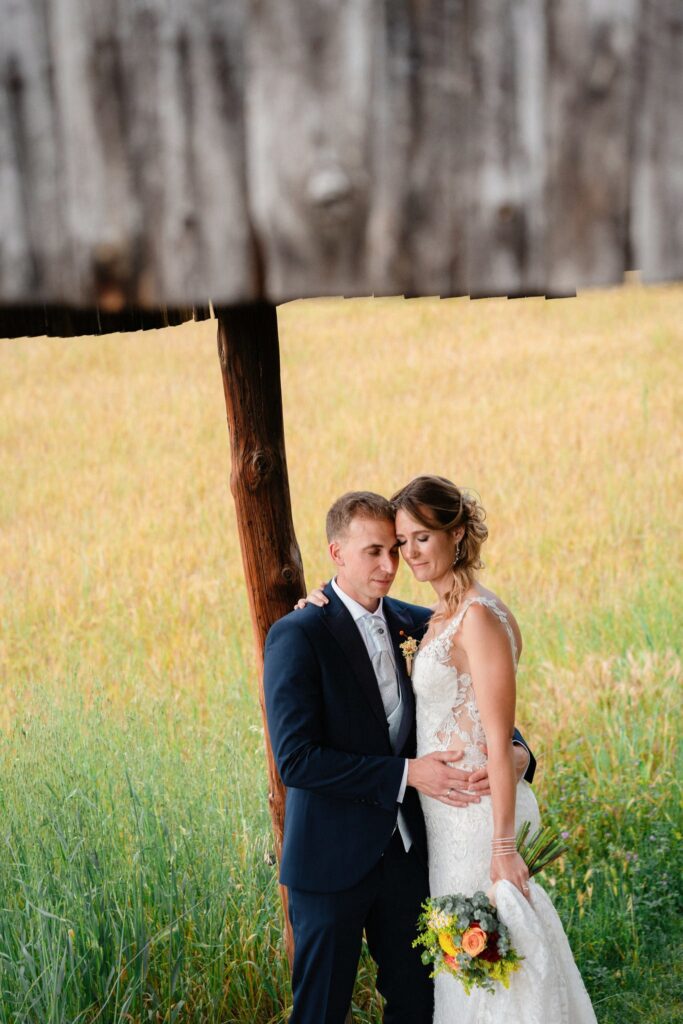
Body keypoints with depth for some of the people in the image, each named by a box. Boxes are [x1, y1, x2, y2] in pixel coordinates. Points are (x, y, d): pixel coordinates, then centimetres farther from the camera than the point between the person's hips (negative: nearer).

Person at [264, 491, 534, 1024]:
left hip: (407, 853, 6)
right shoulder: (297, 636, -13)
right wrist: (407, 774, -22)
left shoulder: (417, 625, 5)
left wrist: (516, 752, -13)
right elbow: (296, 759, -20)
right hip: (334, 859, -5)